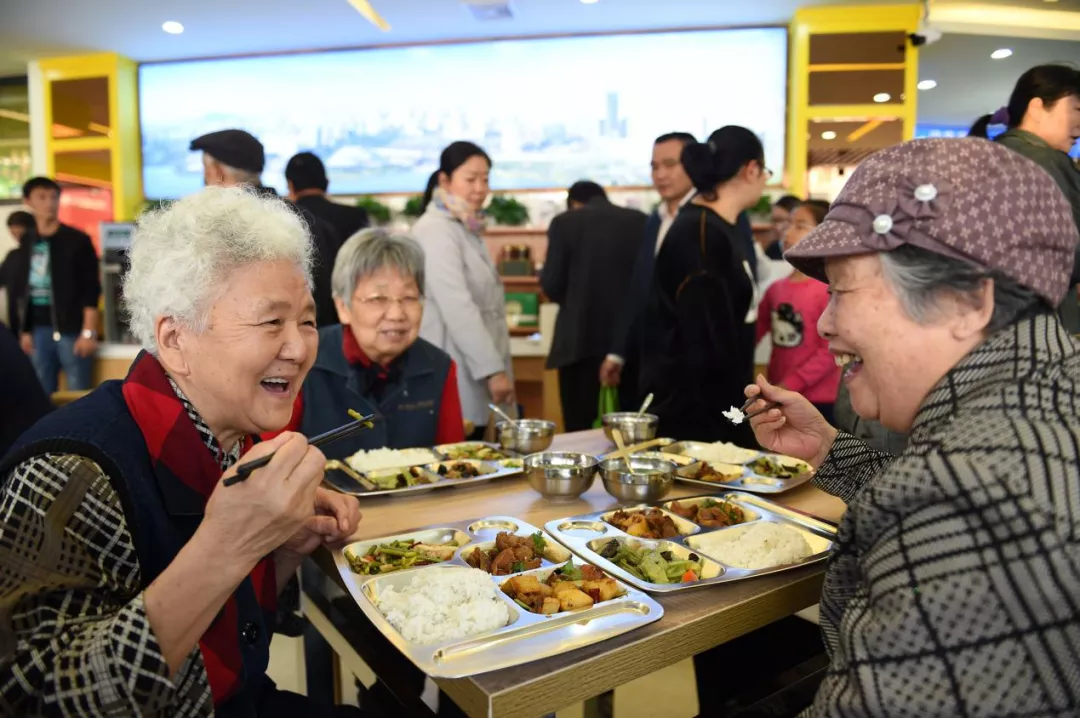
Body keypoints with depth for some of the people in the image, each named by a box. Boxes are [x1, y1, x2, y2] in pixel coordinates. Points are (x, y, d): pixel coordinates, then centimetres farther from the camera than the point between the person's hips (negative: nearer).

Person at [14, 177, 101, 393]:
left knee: (79, 394, -2)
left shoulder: (77, 240, -2)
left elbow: (91, 290, -7)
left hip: (71, 329, -5)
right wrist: (25, 331, 12)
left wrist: (88, 332, -12)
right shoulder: (26, 247, 12)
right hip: (38, 331, 5)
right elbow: (21, 293, 16)